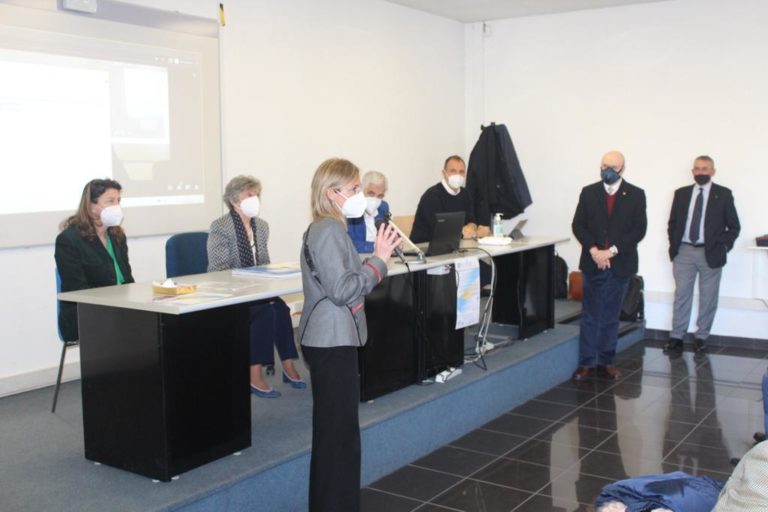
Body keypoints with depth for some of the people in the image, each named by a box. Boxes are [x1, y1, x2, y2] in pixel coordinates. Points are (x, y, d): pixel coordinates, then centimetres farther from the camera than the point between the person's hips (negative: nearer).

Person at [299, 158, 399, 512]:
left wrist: (377, 257, 10)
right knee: (338, 431, -4)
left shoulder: (328, 228, 15)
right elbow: (341, 289, -22)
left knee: (334, 429, 17)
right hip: (331, 341, -11)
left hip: (332, 339, 11)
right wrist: (379, 260, -17)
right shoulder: (328, 230, -17)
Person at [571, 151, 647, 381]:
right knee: (590, 315, 4)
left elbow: (639, 229, -5)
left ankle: (606, 362, 16)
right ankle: (586, 363, 8)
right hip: (593, 264, 1)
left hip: (620, 264, 0)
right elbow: (578, 225, 2)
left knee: (611, 316, 8)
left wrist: (612, 251, -13)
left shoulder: (636, 195, 1)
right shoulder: (588, 192, 5)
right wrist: (593, 250, -12)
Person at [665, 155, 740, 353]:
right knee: (681, 295, 4)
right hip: (684, 252, 2)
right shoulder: (681, 193, 8)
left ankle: (701, 337, 15)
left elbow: (734, 227, 3)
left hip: (711, 254, -2)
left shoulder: (723, 194, 1)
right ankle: (676, 337, 9)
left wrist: (722, 245, -7)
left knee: (708, 298, 5)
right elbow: (672, 223, 13)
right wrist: (674, 245, 3)